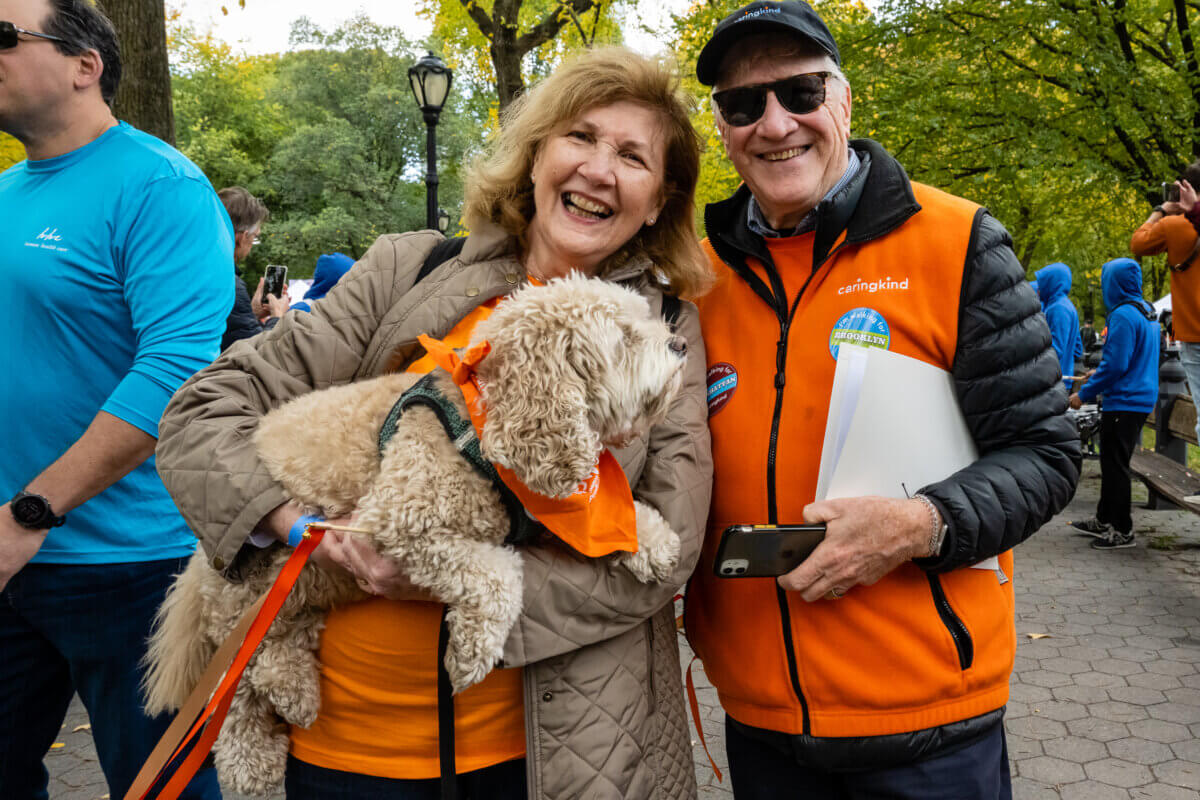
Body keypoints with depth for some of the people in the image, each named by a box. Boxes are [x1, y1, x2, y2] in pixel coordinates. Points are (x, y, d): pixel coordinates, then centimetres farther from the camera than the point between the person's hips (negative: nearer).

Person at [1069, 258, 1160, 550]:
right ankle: (1105, 521, 27)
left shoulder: (1123, 315, -18)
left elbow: (1116, 364, -22)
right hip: (1142, 398, 10)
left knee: (1115, 465, -2)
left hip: (1124, 402, -10)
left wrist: (1085, 394, -14)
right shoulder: (1147, 311, 12)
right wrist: (1099, 374, 25)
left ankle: (1123, 531, 4)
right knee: (1112, 462, 18)